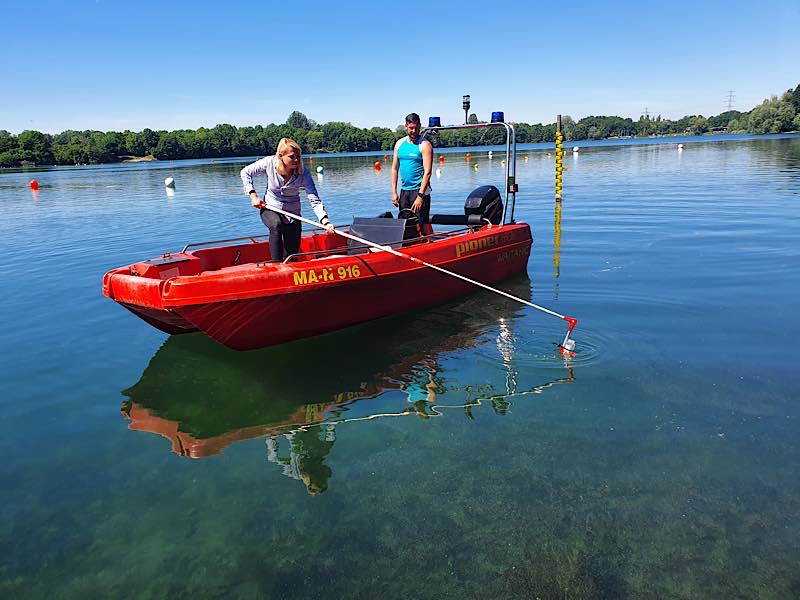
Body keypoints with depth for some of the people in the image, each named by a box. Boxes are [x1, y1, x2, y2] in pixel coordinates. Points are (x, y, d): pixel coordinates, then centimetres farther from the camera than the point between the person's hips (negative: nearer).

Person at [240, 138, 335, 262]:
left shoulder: (303, 173, -19)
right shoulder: (270, 163, -17)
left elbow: (315, 201, -27)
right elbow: (245, 173, -2)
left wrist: (325, 221, -42)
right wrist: (253, 195, -12)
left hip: (292, 214, 1)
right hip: (270, 209, -1)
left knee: (291, 254, 0)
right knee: (276, 225, -37)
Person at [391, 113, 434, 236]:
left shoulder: (424, 145, -7)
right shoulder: (399, 143, 10)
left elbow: (427, 172, -14)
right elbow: (395, 168, 12)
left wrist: (420, 196, -20)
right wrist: (394, 192, 4)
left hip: (420, 190, -6)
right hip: (404, 190, 6)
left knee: (423, 225, -8)